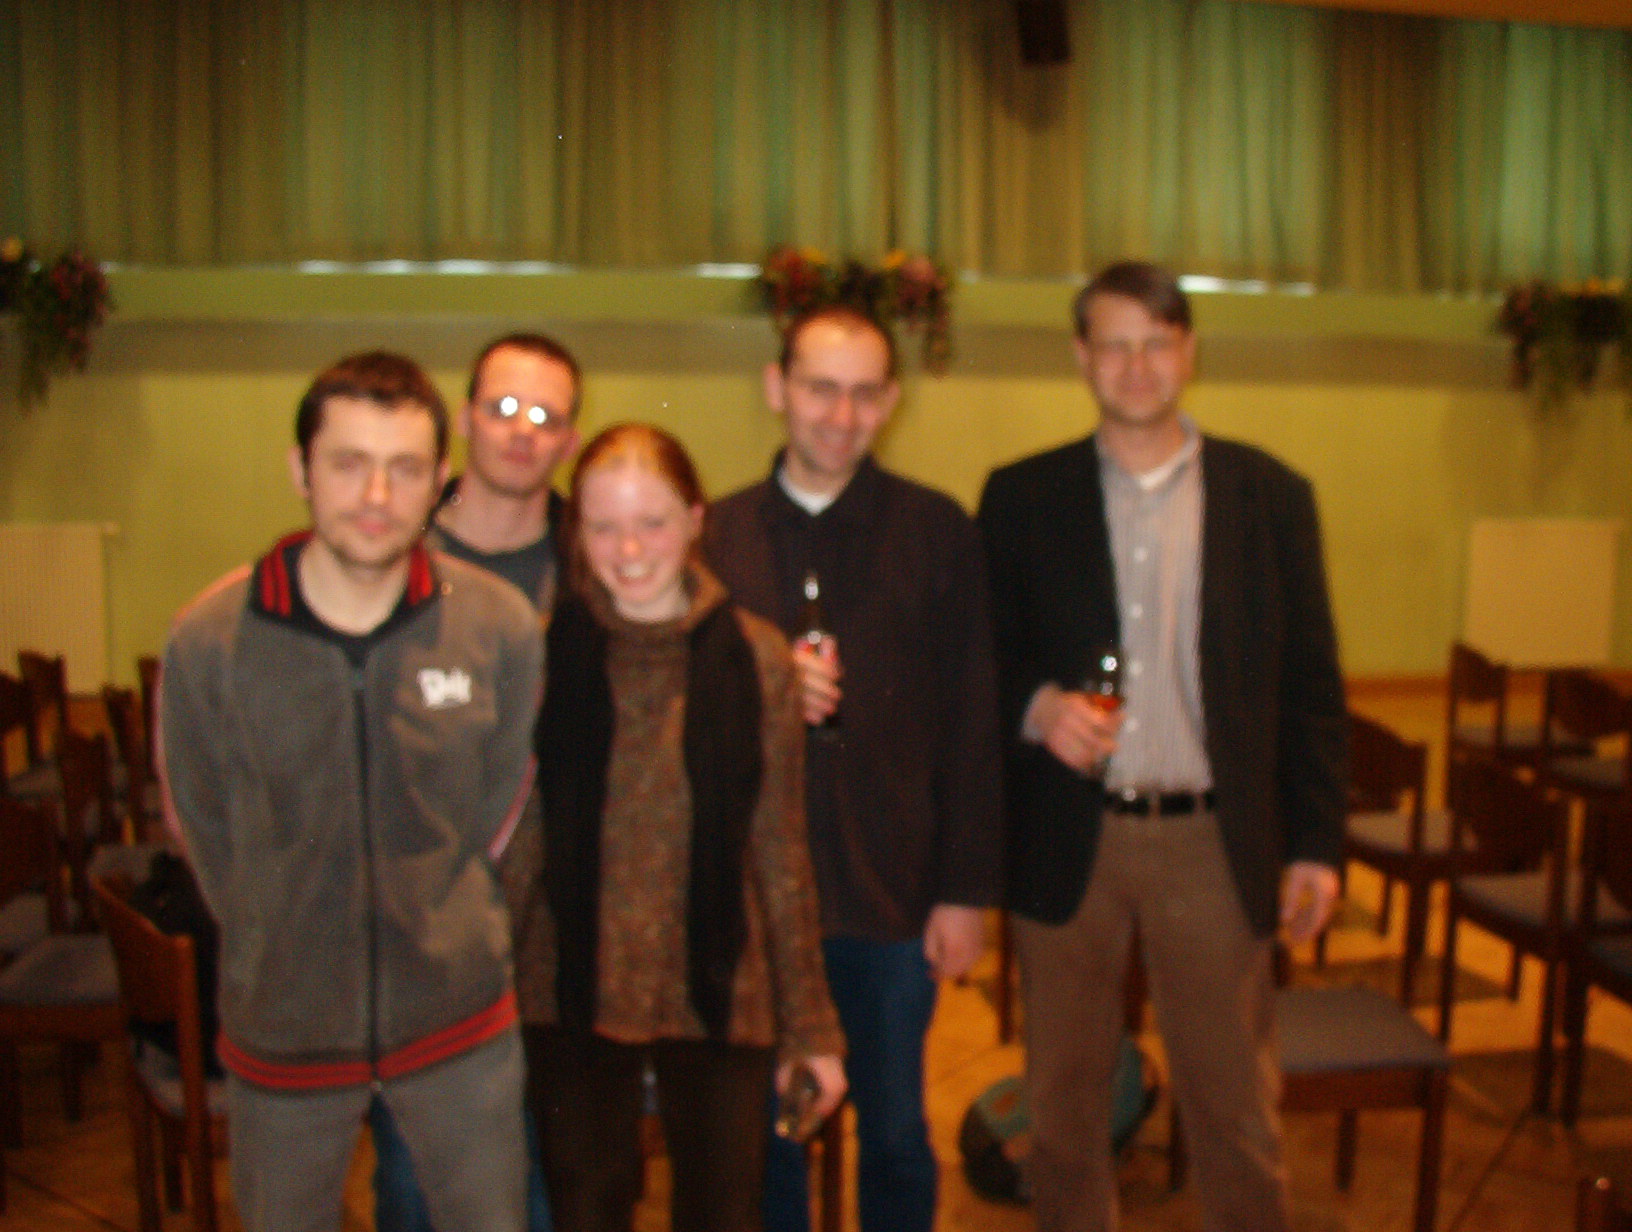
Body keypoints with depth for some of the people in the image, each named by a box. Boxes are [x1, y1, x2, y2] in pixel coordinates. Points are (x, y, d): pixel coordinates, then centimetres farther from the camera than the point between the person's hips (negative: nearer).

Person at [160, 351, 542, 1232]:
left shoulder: (502, 628, -13)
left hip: (457, 1015, 0)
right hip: (280, 1021, 0)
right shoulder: (207, 641, -15)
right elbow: (202, 824, -1)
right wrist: (279, 943, 6)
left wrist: (437, 921, 8)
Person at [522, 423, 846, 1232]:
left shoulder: (754, 657, -2)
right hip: (575, 993, 0)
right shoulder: (546, 652, -3)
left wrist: (810, 1022, 2)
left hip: (717, 994, 0)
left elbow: (780, 847, 1)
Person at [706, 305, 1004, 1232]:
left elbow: (971, 722, -1)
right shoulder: (719, 534, 5)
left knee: (896, 1134, 12)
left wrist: (968, 889, -4)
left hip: (893, 892, -1)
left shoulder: (937, 530, 0)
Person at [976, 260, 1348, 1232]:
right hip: (1067, 841, 1)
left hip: (1212, 841, 0)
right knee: (1066, 1104, 14)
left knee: (1238, 1107, 9)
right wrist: (1036, 706, -15)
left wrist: (1318, 842, 1)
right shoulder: (1021, 497, 3)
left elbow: (1311, 685, 5)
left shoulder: (1272, 495, 3)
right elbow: (983, 659, 6)